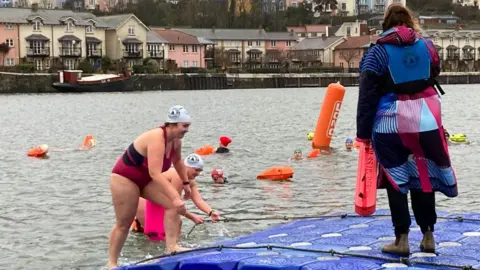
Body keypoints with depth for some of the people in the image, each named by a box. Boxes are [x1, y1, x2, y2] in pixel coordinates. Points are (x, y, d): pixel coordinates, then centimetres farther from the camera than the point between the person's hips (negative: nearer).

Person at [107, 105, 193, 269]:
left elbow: (177, 161, 17)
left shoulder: (176, 140, -7)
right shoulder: (157, 139, -34)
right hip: (125, 178, -8)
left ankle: (171, 247, -14)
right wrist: (175, 197, -45)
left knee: (173, 204, -12)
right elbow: (155, 173, -42)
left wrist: (186, 183, 20)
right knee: (124, 224, -1)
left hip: (146, 179, 8)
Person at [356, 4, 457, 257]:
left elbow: (367, 97, -7)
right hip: (426, 122, 3)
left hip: (391, 126, -3)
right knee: (424, 176, 13)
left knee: (397, 180, 5)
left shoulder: (377, 53, -4)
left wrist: (363, 133, -3)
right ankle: (428, 236, 15)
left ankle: (402, 239, 3)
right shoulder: (427, 46, 7)